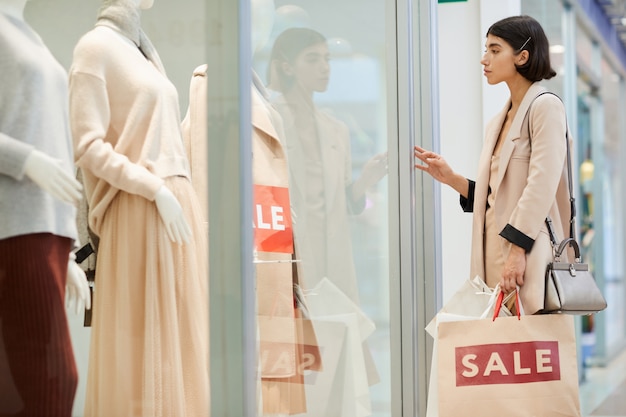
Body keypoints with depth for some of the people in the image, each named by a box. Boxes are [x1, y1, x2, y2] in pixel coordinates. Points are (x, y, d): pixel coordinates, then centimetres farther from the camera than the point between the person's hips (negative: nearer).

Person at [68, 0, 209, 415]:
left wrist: (183, 196, 14)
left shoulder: (145, 50, 21)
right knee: (145, 341, -7)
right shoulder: (97, 45, -3)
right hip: (140, 211, -8)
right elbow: (88, 144, -11)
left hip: (180, 205, 8)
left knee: (180, 340, 6)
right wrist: (155, 189, -17)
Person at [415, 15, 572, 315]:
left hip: (529, 253, -8)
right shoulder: (497, 124, 20)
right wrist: (451, 178, 10)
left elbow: (542, 186, -15)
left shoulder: (545, 106, -5)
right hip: (493, 255, 8)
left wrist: (517, 250, -21)